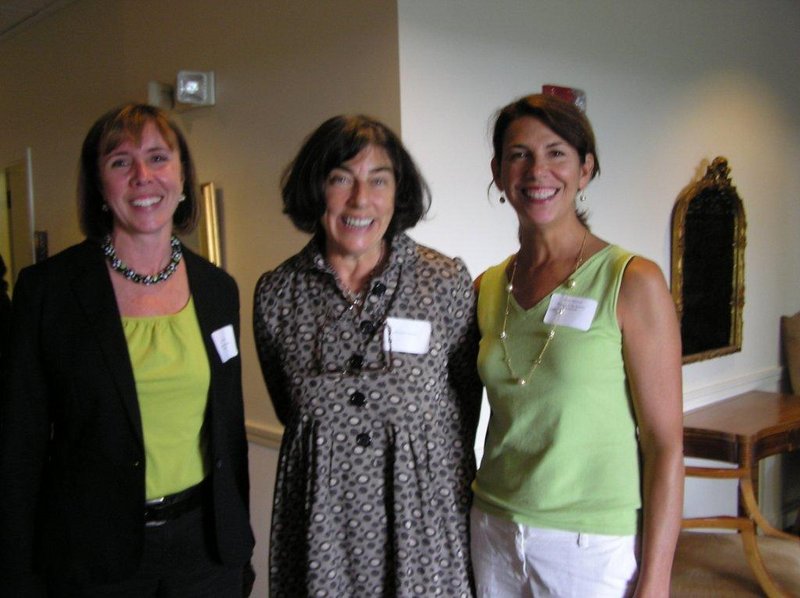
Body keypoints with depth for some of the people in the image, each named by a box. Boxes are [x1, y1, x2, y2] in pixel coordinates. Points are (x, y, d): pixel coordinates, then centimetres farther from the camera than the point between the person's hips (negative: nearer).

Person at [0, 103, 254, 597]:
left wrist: (240, 545, 10)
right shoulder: (46, 288, -9)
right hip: (92, 556, -2)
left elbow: (230, 429, 7)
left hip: (205, 542, 3)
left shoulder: (218, 289, 2)